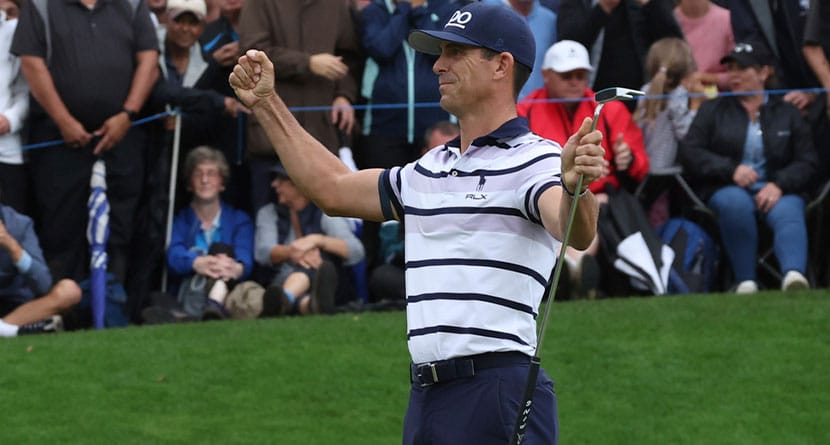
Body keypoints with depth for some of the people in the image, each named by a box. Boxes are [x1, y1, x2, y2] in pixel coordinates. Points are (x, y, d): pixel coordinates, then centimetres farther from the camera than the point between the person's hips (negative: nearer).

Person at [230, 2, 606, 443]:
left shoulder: (536, 160, -6)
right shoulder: (430, 171, 20)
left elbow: (575, 233, -26)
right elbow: (333, 190, 32)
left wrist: (574, 188, -49)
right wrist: (267, 104, 32)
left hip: (498, 391, -8)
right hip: (425, 400, 8)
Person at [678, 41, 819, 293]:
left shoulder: (787, 114, 18)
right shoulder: (712, 110, 18)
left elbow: (807, 163, 8)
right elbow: (689, 152, 5)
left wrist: (779, 185, -13)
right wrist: (731, 169, -11)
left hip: (777, 190, 0)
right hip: (724, 188, 0)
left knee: (788, 213, -35)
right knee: (735, 203, -37)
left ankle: (794, 275, -63)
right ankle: (745, 282, -41)